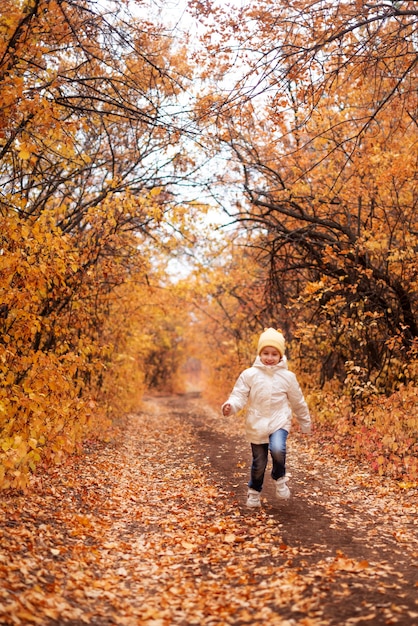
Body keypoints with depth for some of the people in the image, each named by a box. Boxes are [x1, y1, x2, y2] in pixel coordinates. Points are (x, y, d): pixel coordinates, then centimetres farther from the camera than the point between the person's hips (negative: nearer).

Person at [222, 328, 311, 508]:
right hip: (257, 425, 1)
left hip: (279, 422, 0)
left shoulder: (288, 377, -1)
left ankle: (280, 478, 1)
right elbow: (239, 396, -10)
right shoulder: (249, 375, -6)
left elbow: (298, 403, 9)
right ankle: (254, 491, 37)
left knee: (278, 449, -29)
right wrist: (230, 406, -32)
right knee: (259, 463, 9)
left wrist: (305, 424, 18)